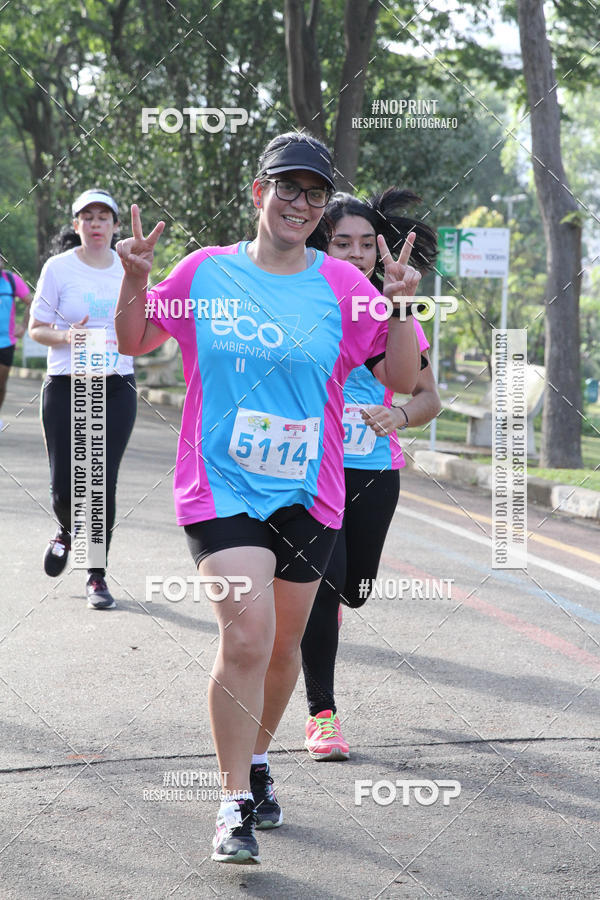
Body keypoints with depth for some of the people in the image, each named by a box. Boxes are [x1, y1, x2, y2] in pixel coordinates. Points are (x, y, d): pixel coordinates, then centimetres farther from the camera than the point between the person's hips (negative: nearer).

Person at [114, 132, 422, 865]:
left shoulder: (344, 287, 0)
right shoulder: (205, 271, 1)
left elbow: (402, 379, 0)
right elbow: (135, 342, 14)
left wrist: (399, 308, -16)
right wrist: (134, 280, -4)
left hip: (307, 495, 2)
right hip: (221, 490, -2)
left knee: (283, 645, 13)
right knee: (246, 634, -17)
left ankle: (255, 758, 40)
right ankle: (235, 806, -7)